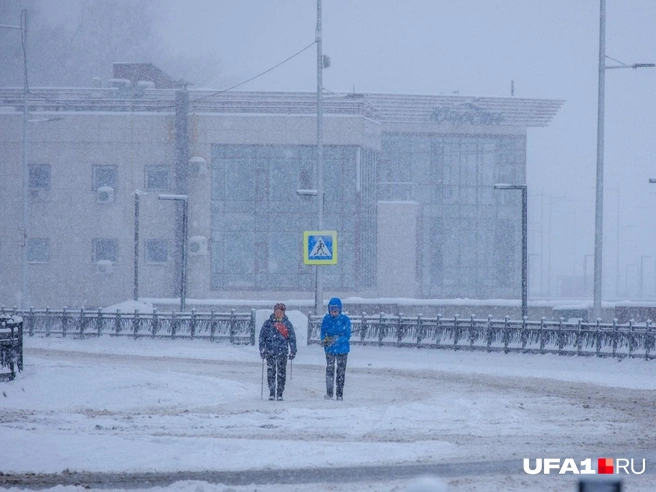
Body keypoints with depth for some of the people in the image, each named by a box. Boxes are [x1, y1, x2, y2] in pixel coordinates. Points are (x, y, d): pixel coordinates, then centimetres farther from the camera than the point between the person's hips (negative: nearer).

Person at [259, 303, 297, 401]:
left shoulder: (287, 324, 7)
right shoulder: (268, 323, 5)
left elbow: (292, 338, 11)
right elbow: (262, 336, 6)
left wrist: (293, 351, 5)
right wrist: (262, 349, -2)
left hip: (283, 351, 1)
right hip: (270, 351, -1)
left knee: (281, 373, 1)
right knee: (271, 372, -4)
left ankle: (280, 394, 7)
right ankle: (272, 393, 0)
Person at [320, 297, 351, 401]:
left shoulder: (345, 320, -7)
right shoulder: (326, 319, -1)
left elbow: (347, 335, -10)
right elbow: (323, 332, 4)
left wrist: (337, 339, -26)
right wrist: (324, 340, -19)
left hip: (342, 349, -1)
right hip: (330, 349, 1)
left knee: (341, 372, 5)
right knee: (329, 370, -9)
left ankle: (339, 394, 12)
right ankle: (329, 393, -7)